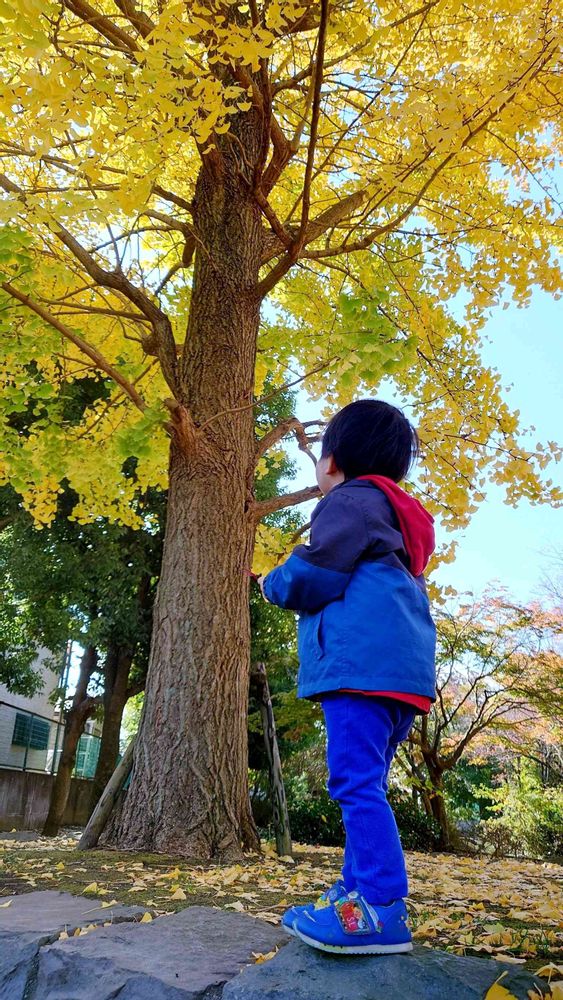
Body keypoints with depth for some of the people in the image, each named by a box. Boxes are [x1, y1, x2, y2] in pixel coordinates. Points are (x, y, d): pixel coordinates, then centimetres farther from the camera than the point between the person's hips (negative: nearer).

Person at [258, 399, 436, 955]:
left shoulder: (348, 500, -1)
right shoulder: (400, 519, 30)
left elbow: (313, 576, -10)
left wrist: (274, 585, 11)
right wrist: (290, 584, 35)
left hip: (361, 659, -10)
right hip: (404, 665, 10)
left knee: (356, 780, -12)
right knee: (365, 784, 12)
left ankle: (383, 911, -12)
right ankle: (359, 893, 15)